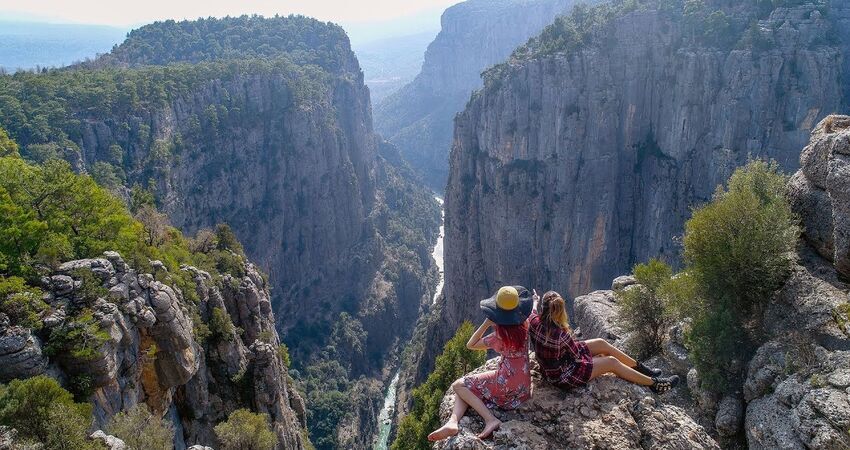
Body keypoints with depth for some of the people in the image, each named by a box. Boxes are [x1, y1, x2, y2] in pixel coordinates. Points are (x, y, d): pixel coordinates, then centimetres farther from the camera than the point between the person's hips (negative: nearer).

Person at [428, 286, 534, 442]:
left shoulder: (499, 336, -20)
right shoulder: (524, 325, -4)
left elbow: (471, 345, -6)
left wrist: (487, 323, -11)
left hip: (506, 385, -8)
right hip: (524, 386, 8)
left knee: (458, 385, 2)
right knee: (466, 386, 13)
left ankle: (490, 419, -12)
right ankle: (452, 422, -14)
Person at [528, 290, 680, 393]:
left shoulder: (534, 322, -19)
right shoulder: (560, 334, -36)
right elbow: (576, 356, -16)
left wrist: (536, 301, 30)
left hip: (549, 366, 8)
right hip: (562, 376, -7)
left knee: (602, 344, 12)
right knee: (612, 362, 2)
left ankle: (640, 367, 28)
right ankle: (654, 384, 19)